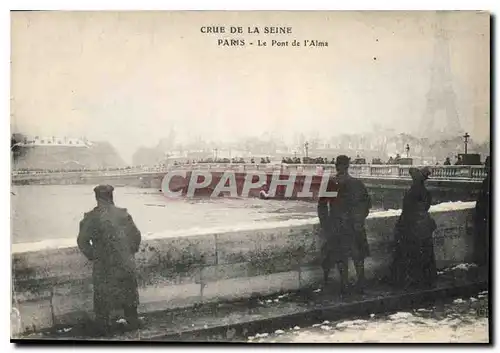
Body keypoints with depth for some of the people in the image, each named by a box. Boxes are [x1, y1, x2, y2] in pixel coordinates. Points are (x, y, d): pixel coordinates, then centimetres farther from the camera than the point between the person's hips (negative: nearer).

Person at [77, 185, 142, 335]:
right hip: (125, 263, 2)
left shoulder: (91, 217, -9)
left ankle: (103, 328, 25)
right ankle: (133, 322, 31)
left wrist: (92, 256, 5)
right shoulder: (123, 213, -2)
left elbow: (82, 241, -9)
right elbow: (136, 235, 2)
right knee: (128, 292, 20)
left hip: (103, 266, -2)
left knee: (102, 295, 15)